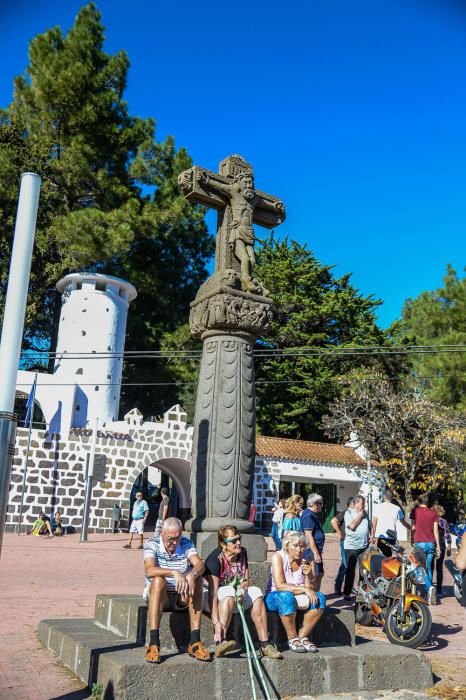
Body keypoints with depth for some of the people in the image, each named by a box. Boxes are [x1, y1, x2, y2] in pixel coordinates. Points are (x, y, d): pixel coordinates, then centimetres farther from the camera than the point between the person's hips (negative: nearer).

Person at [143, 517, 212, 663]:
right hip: (158, 596, -2)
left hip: (181, 597, 2)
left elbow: (200, 565, -17)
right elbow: (149, 570, -27)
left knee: (197, 579, -26)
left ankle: (195, 642, -29)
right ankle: (154, 643, -39)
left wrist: (192, 575, -40)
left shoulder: (186, 543, -1)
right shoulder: (152, 544, -9)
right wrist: (174, 573, -39)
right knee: (158, 580, -33)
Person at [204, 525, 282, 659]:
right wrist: (216, 622, -37)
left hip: (237, 596, 6)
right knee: (229, 592, -35)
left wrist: (242, 587, -21)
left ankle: (265, 644, -19)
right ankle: (220, 641, -40)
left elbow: (246, 581, 5)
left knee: (256, 592, -19)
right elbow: (213, 592, -29)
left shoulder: (242, 553, -2)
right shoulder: (215, 559, -23)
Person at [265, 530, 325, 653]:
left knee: (319, 598, -19)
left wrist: (309, 575, -23)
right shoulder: (278, 556, -13)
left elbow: (311, 589, -3)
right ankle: (292, 638, -19)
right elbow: (280, 586, -22)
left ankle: (302, 636, -10)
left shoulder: (306, 561, 0)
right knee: (286, 597, -37)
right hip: (275, 598, -5)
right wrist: (304, 589, -25)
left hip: (299, 598, 5)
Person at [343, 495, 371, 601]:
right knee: (350, 571, -1)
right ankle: (346, 593, 7)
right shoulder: (348, 513, -5)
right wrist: (360, 515, -9)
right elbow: (352, 526, -18)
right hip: (351, 547, -6)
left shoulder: (365, 513, 14)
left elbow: (369, 526, 22)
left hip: (365, 546, 6)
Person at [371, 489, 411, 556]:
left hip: (380, 536, -1)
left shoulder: (378, 507, 0)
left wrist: (373, 536, 5)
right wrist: (410, 528, 31)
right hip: (391, 537, 1)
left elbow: (374, 523, -1)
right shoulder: (397, 508, 3)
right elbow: (403, 522, 13)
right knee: (389, 556, 7)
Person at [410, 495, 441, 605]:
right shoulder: (433, 513, 7)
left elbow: (413, 527, -1)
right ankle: (428, 593, 13)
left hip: (420, 543, -3)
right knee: (429, 568, 12)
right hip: (431, 543, 3)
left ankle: (430, 587, -26)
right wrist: (438, 546, 10)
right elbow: (436, 530, 5)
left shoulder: (415, 511, 0)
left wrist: (412, 539, 15)